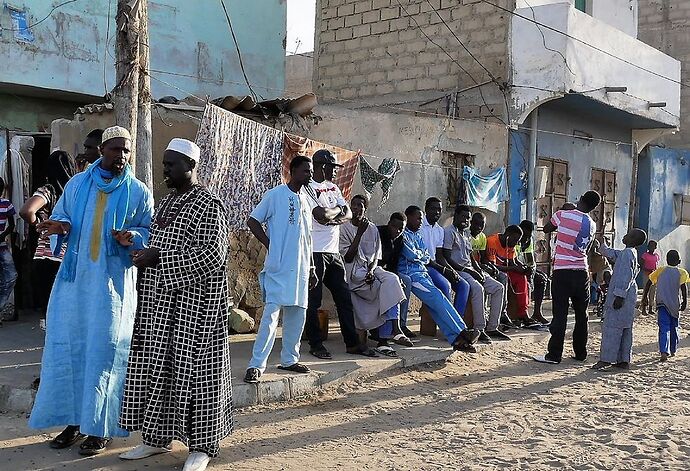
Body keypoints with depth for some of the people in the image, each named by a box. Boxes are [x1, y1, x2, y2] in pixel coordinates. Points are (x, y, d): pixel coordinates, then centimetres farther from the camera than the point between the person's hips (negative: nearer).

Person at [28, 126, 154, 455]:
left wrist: (132, 236, -19)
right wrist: (60, 227, -10)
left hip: (114, 282, -3)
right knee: (67, 345, 4)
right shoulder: (77, 184, 7)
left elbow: (150, 232, 2)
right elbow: (60, 218, 13)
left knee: (104, 350, -2)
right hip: (74, 278, 3)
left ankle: (100, 427, 8)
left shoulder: (139, 192, 0)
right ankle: (74, 420, 17)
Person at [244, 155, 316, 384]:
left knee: (297, 314, 10)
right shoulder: (275, 195, -5)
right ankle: (256, 365, -9)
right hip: (279, 267, -7)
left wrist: (311, 267, 18)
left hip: (300, 268, 7)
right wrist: (270, 245, -9)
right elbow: (253, 221, -3)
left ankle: (289, 359, 23)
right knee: (271, 314, -12)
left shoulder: (306, 200, 15)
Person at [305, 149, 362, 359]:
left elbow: (348, 214, 10)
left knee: (344, 298, 9)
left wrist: (334, 219, -10)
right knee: (313, 300, 1)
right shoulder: (307, 188, -9)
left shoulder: (333, 187, 16)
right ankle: (316, 345, 11)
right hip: (315, 252, -8)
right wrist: (338, 210, -3)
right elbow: (321, 215, -22)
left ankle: (352, 343, 15)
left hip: (334, 251, 8)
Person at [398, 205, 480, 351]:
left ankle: (455, 338, -26)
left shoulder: (418, 235, 26)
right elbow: (411, 255, -12)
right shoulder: (403, 235, 0)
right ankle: (461, 332, -27)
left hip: (423, 272, 7)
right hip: (410, 273, -7)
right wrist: (424, 255, 9)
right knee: (437, 297, -23)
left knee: (435, 303, -13)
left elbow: (427, 259, 21)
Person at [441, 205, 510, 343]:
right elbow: (447, 259, -15)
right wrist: (468, 271, -18)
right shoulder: (449, 232, -6)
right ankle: (479, 329, -30)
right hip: (457, 270, -9)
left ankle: (492, 327, -4)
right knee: (477, 288, -34)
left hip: (471, 270, 9)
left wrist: (479, 270, 4)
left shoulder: (467, 233, 22)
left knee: (498, 288, -4)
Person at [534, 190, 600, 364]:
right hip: (582, 272, 4)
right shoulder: (592, 225, 7)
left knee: (560, 314, -4)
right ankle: (580, 353, 20)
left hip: (562, 272, -4)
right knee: (581, 314, 12)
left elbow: (546, 229, 9)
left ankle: (554, 354, -3)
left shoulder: (563, 214, -8)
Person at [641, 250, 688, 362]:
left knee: (664, 328, -6)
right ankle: (673, 351, 29)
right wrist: (685, 302, -10)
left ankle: (664, 352, -23)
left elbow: (648, 284, 2)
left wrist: (645, 298, 10)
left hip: (662, 303, 0)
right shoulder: (681, 272, 2)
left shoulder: (660, 271, 7)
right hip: (675, 305, 0)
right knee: (674, 328, 18)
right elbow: (684, 287, -13)